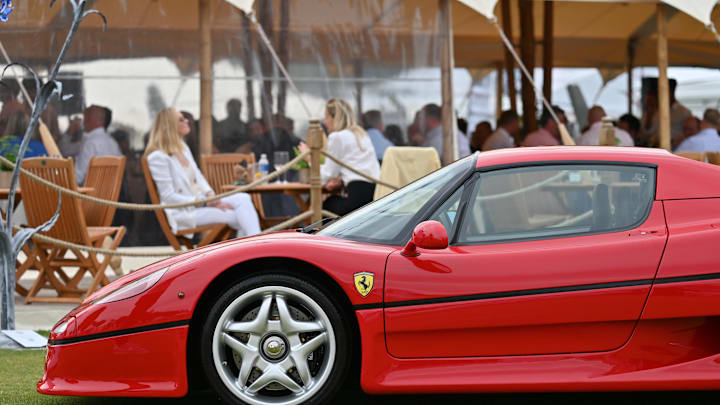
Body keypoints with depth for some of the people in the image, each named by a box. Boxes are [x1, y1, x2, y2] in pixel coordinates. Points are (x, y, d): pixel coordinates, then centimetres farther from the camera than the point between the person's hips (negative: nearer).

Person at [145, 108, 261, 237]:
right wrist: (205, 203, -20)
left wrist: (210, 195, -4)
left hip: (200, 201, 8)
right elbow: (168, 196, -17)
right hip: (182, 212, -8)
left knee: (243, 198, -18)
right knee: (240, 217, -22)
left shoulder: (183, 148, 13)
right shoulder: (158, 157, -14)